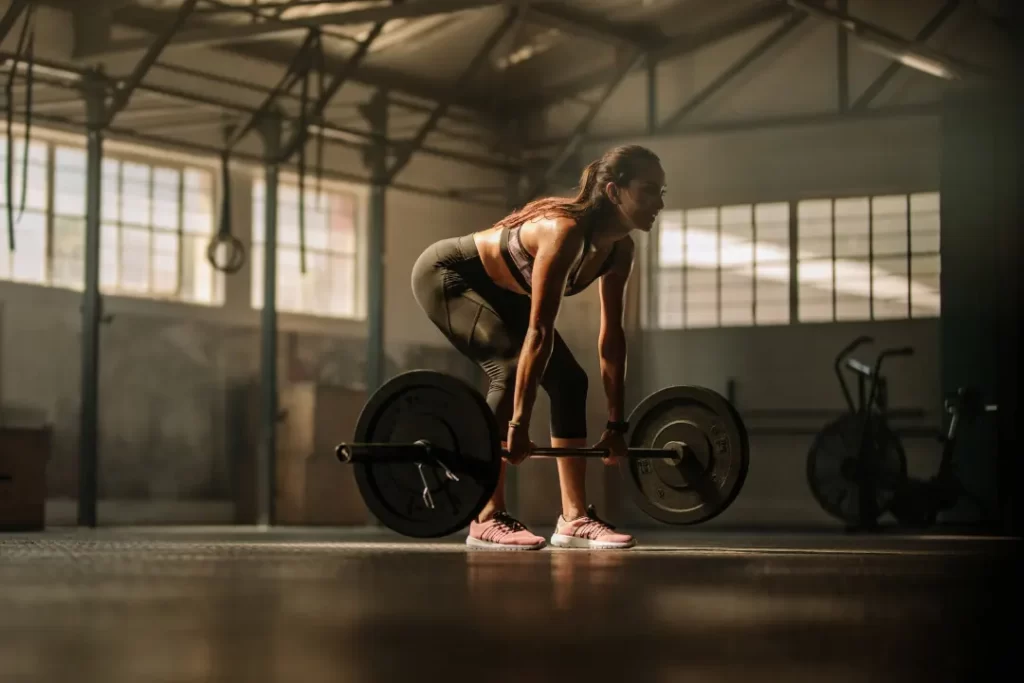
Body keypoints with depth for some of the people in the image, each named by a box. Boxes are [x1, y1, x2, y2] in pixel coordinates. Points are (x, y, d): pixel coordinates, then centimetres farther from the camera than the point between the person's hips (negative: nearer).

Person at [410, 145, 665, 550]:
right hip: (446, 274, -9)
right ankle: (486, 520, -23)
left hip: (497, 291, 9)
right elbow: (539, 332, -38)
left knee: (569, 380, -2)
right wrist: (518, 424, -39)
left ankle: (574, 519, 2)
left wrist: (616, 423, -4)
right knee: (512, 367, -27)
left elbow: (612, 335, -4)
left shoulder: (619, 248, -11)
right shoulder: (566, 231, -35)